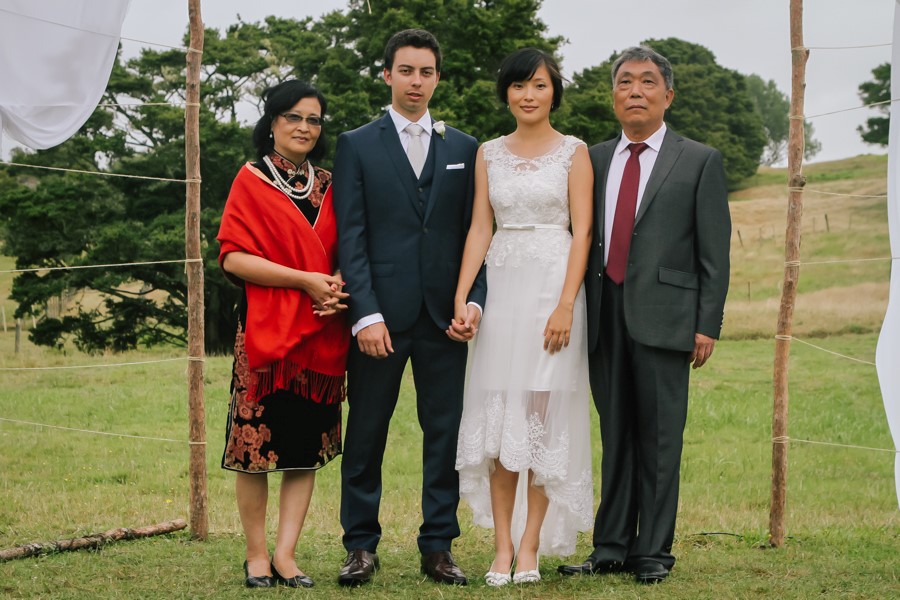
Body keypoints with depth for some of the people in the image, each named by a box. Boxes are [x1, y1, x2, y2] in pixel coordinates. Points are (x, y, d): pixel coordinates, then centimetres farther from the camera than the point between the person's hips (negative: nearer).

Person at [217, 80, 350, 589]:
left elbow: (345, 252, 19)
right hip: (266, 329, -4)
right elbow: (234, 257, -9)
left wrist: (339, 284, -4)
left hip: (320, 332, 5)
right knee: (257, 442, -3)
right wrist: (306, 280, -16)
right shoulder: (252, 181, 0)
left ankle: (285, 555, 6)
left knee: (308, 446, 2)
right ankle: (256, 556, 7)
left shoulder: (328, 185, 14)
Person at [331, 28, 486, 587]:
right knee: (366, 433, 3)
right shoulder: (357, 145, 4)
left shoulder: (464, 149, 12)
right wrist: (366, 314, -12)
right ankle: (361, 546, 12)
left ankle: (438, 546, 11)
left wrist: (475, 300, -4)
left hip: (445, 315, 2)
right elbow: (351, 237, -2)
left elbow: (475, 234, 10)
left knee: (446, 432, 4)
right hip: (381, 314, -2)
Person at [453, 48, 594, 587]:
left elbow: (582, 232, -4)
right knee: (497, 416, 0)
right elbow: (480, 228, 9)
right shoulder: (490, 154, 11)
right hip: (503, 288, 3)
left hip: (554, 287, -3)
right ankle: (502, 545, 3)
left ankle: (531, 545, 2)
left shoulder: (574, 152, 1)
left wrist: (566, 306, -14)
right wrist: (460, 298, -2)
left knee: (544, 415, -3)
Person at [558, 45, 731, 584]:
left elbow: (714, 253, 0)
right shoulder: (594, 160, 14)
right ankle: (612, 548, 15)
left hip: (662, 317, -3)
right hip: (605, 316, 4)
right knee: (615, 435, 9)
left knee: (659, 438, 0)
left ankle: (653, 552, 7)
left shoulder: (700, 161, 4)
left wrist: (708, 324, -6)